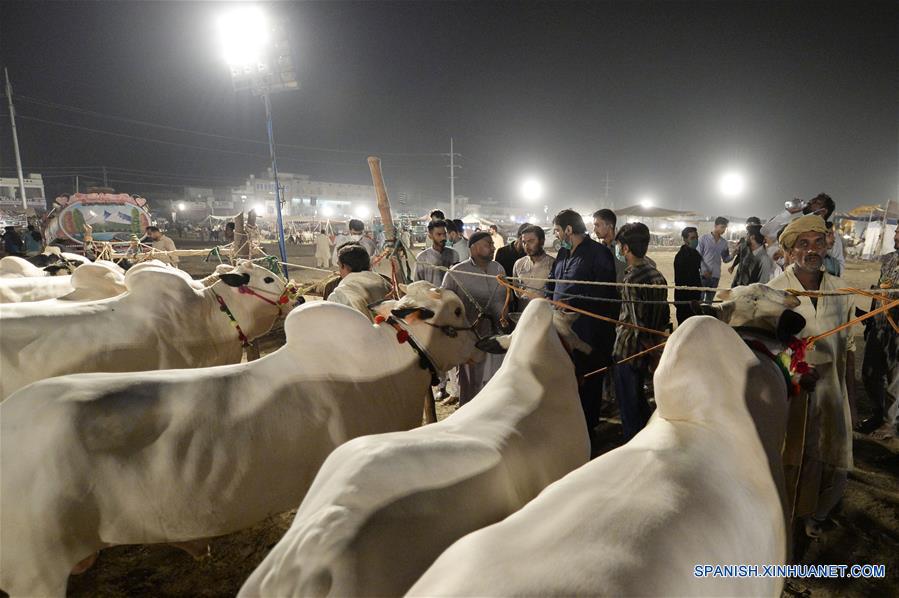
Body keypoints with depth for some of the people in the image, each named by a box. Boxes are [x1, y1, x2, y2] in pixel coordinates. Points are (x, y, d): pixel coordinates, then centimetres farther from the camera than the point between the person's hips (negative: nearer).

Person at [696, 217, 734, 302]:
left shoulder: (724, 242, 8)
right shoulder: (704, 238, -4)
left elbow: (725, 259, 13)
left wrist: (733, 254, -8)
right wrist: (704, 270, -15)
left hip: (715, 275, 4)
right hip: (703, 274, -4)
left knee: (709, 300, 12)